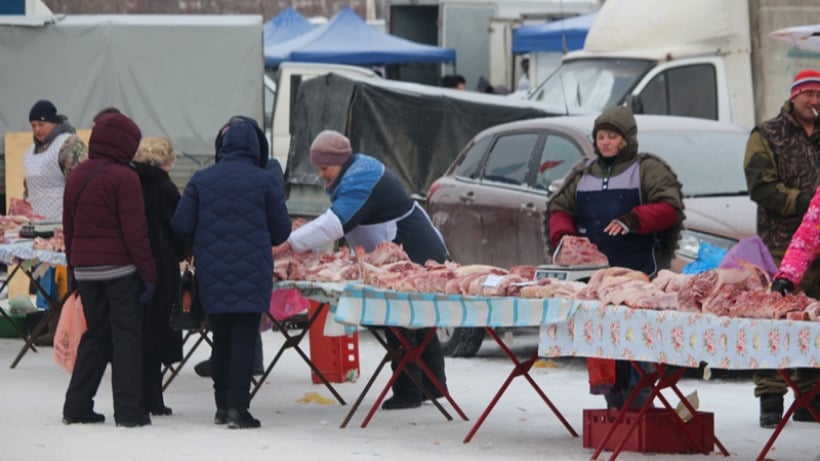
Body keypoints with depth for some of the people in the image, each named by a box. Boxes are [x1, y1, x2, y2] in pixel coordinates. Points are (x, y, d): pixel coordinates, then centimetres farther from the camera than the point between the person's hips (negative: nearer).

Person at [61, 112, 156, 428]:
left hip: (85, 268, 6)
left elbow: (68, 227, 14)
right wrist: (148, 273, -11)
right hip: (120, 268, -6)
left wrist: (73, 266, 22)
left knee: (96, 333, 15)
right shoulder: (124, 177, -12)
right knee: (126, 335, -1)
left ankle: (77, 405, 12)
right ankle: (128, 410, -4)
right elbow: (135, 231, -15)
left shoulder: (77, 176, 9)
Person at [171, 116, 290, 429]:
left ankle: (222, 406, 17)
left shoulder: (201, 180, -1)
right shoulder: (263, 180, -6)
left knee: (221, 339, 13)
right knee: (244, 339, 0)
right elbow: (281, 230, 0)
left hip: (212, 274, 3)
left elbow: (181, 227, -1)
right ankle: (238, 407, -6)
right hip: (251, 273, -3)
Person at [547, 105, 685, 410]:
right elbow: (558, 209, 21)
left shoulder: (648, 170, 6)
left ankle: (639, 404, -9)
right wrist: (563, 235, -1)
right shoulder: (582, 174, 22)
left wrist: (634, 220, -19)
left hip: (639, 273, -5)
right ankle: (612, 401, 4)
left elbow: (670, 207, -5)